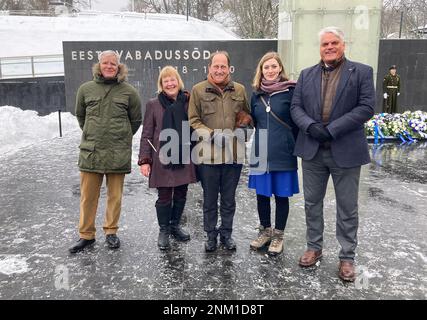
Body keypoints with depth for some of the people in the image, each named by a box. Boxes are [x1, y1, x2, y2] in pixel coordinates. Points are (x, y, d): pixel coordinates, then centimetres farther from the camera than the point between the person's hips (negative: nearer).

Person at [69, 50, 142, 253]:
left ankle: (111, 232, 25)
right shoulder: (86, 89, 3)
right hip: (90, 152, 1)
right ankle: (86, 235, 22)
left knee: (115, 195, 8)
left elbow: (136, 120, 9)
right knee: (88, 196, 7)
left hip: (118, 153, -1)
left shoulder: (128, 91, -1)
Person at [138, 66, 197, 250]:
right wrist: (144, 160, -7)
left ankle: (175, 226, 31)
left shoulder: (188, 102, 5)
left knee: (181, 195, 12)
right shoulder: (153, 105, 0)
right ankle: (164, 231, 21)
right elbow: (146, 135, 0)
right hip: (162, 159, -2)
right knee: (164, 197, 3)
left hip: (184, 158, 3)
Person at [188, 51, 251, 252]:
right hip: (208, 154, -2)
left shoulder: (239, 90, 8)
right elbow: (193, 120, 0)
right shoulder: (198, 90, 1)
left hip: (234, 153, 2)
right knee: (209, 198, 10)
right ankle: (211, 235, 26)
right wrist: (211, 134, -14)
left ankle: (226, 234, 29)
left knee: (229, 198, 13)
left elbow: (247, 117, 16)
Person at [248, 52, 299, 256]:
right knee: (261, 194, 12)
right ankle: (265, 231, 31)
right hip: (260, 153, 4)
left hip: (283, 153, -4)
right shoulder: (257, 94, 8)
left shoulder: (290, 91, -6)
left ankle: (278, 235, 23)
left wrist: (294, 146, -2)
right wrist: (264, 138, 12)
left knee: (281, 195, 7)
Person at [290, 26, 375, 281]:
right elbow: (296, 107, 5)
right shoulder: (307, 75, 11)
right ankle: (314, 248, 30)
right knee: (312, 202, 13)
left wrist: (332, 129, -17)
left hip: (346, 151, -3)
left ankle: (347, 257, 21)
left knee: (347, 208, 6)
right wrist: (310, 126, -15)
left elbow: (367, 107, -9)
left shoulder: (362, 72, 0)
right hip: (312, 150, 3)